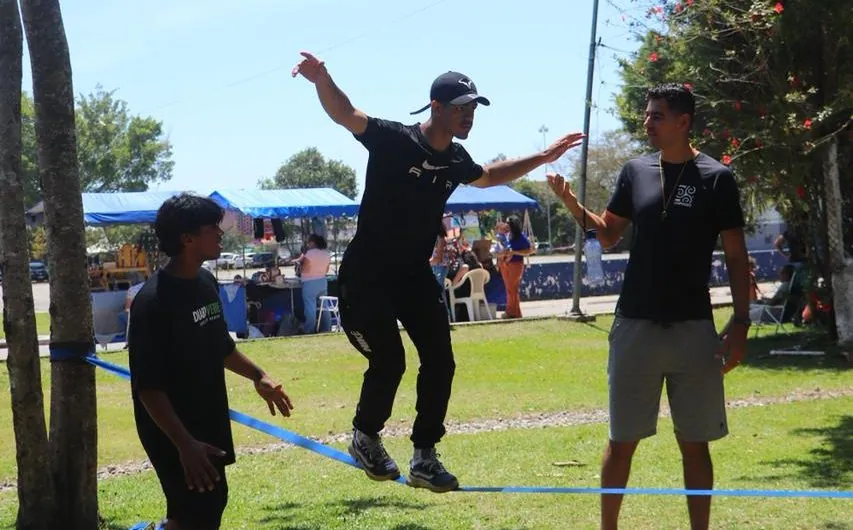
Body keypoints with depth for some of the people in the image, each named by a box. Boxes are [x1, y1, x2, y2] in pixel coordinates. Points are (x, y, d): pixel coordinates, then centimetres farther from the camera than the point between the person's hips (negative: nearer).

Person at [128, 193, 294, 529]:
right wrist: (184, 444, -26)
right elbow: (148, 387, -23)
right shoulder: (153, 301, -22)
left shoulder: (206, 282, 3)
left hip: (209, 422, 9)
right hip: (174, 433, -9)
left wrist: (258, 377, 22)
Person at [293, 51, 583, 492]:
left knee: (440, 361, 3)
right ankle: (365, 437, 18)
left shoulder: (457, 160, 3)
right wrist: (321, 80, -50)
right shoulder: (394, 140, -17)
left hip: (415, 275, 7)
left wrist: (542, 158, 25)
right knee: (389, 361, -11)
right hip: (367, 275, -7)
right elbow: (344, 114, -30)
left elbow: (487, 176, 26)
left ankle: (424, 457, 16)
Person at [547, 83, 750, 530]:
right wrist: (571, 203, -5)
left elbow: (735, 255, -2)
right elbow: (608, 236, 12)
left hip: (694, 329, -2)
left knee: (695, 443, 7)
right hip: (634, 325, 2)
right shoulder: (635, 172, 5)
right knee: (622, 441, 8)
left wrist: (740, 322, -9)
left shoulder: (716, 178, -4)